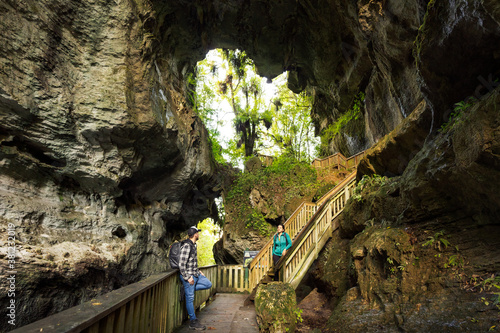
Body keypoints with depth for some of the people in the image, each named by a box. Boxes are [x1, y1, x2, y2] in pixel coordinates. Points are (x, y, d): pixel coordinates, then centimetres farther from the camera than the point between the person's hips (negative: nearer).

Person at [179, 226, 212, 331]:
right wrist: (188, 278, -20)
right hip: (188, 275, -9)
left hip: (195, 274, 9)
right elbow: (181, 264, -23)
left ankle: (187, 290, 12)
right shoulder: (186, 246, -21)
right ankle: (193, 322, 10)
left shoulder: (193, 245, 10)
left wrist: (199, 272, 17)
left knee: (208, 284, 12)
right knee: (190, 299, 0)